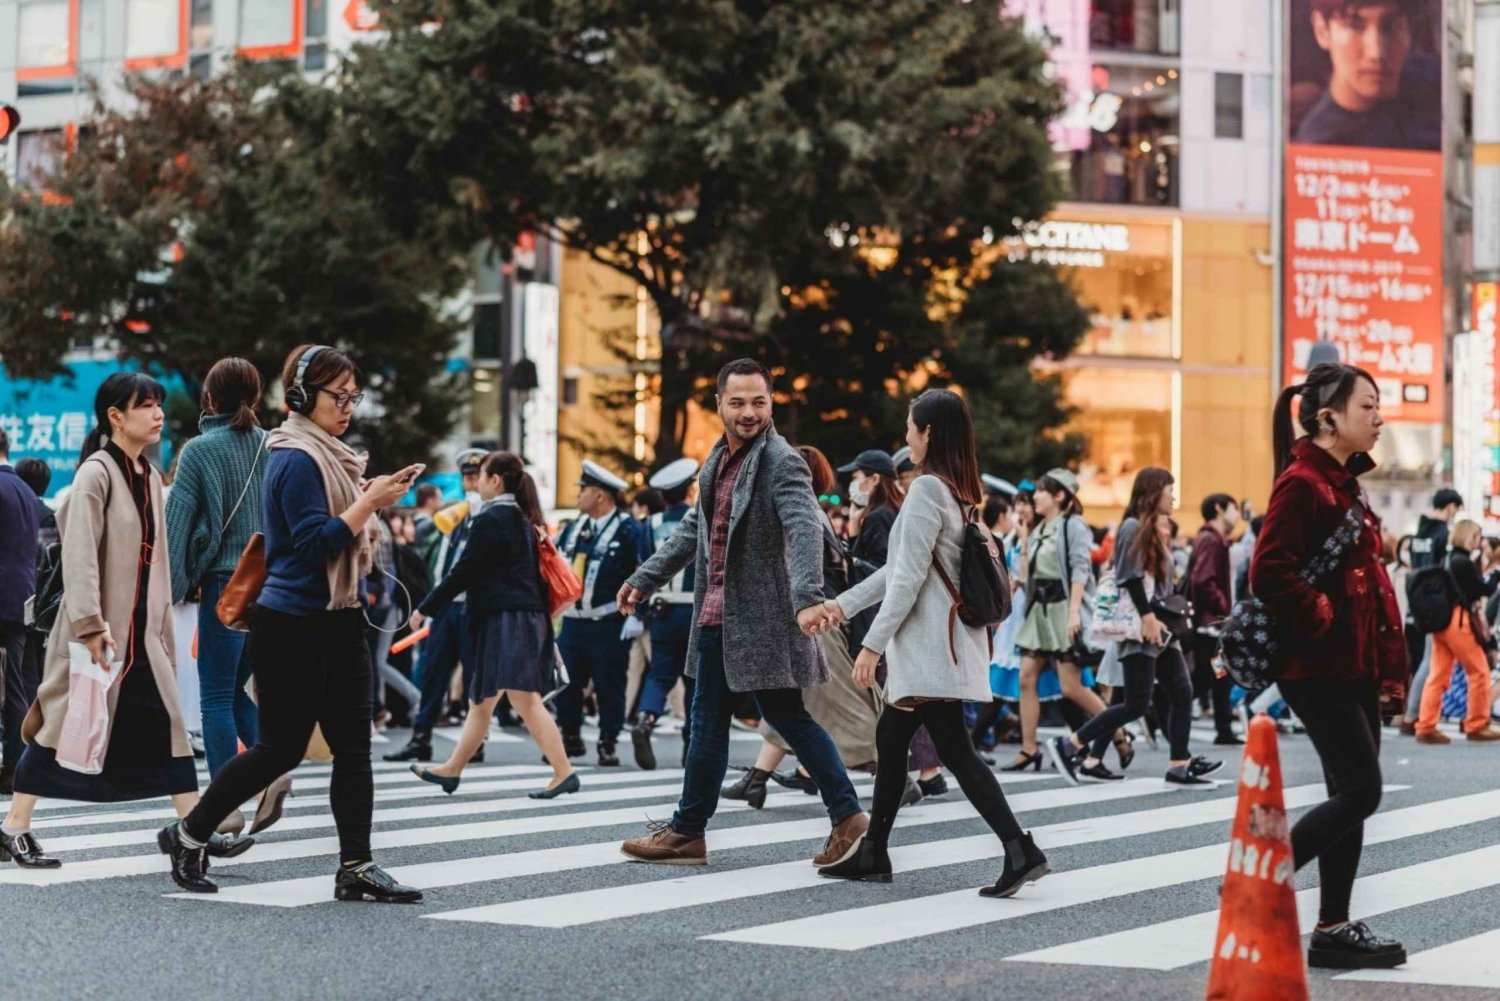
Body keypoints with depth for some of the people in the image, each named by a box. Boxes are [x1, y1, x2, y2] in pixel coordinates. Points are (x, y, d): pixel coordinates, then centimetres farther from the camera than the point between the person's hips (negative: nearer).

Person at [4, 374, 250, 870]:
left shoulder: (150, 476, 13)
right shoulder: (96, 473, -11)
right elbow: (79, 553, -19)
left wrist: (162, 624, 16)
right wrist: (90, 624, -25)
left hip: (141, 633, 8)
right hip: (97, 630, -7)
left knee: (167, 727, 3)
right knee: (64, 726, -1)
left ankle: (198, 831, 4)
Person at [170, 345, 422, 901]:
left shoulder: (326, 456, 14)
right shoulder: (297, 460, -14)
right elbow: (314, 543, -22)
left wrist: (372, 502, 9)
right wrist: (370, 501, -22)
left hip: (337, 622, 9)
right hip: (292, 625, -9)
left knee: (353, 746, 2)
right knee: (281, 748, 1)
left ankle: (356, 867, 2)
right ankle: (188, 835, 19)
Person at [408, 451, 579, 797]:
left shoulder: (489, 520, -10)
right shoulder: (524, 520, 16)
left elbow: (463, 572, -12)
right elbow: (534, 573, 19)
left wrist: (424, 609, -4)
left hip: (505, 619, -10)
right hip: (530, 618, 10)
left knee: (525, 699, -14)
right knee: (481, 700, 17)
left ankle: (564, 772, -19)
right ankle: (452, 769, 26)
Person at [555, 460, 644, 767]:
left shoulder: (628, 529, -8)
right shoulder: (575, 527, 12)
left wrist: (636, 616, -16)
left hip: (608, 625, -6)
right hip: (572, 621, 6)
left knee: (609, 686, 1)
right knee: (564, 684, 7)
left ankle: (608, 744, 10)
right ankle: (570, 738, 21)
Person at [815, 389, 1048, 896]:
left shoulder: (926, 489, -14)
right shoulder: (959, 493, 14)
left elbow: (909, 577, -19)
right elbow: (898, 568, 20)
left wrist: (873, 643, -17)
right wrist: (843, 605, 21)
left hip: (930, 645, -10)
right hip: (933, 644, 10)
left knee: (955, 751, -10)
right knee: (890, 740, 15)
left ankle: (1020, 849, -13)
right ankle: (872, 854, 21)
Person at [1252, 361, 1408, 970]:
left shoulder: (1344, 483, 16)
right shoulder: (1301, 483, -14)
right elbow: (1270, 576, -23)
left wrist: (1389, 657, 16)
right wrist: (1321, 620, -17)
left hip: (1354, 666, 10)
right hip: (1320, 668, -10)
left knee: (1351, 795, 9)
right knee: (1360, 791, -10)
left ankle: (1333, 930, 14)